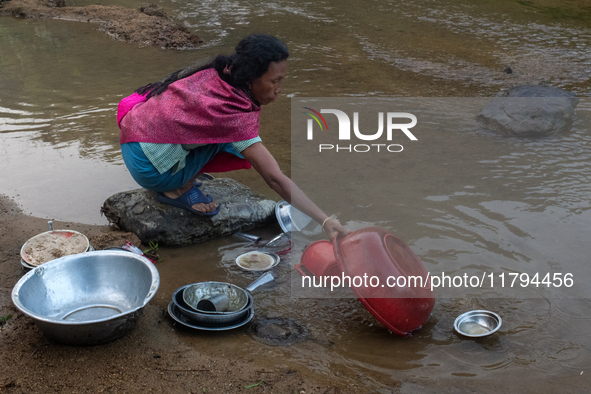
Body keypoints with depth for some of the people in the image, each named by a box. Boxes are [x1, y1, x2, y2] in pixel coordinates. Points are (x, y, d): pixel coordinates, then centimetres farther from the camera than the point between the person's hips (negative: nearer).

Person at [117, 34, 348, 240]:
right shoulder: (237, 116, -26)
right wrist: (325, 221, -30)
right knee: (235, 144, -13)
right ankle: (179, 189, -2)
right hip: (148, 169, -8)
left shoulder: (217, 72, -5)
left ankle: (180, 181, 10)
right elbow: (275, 179, -29)